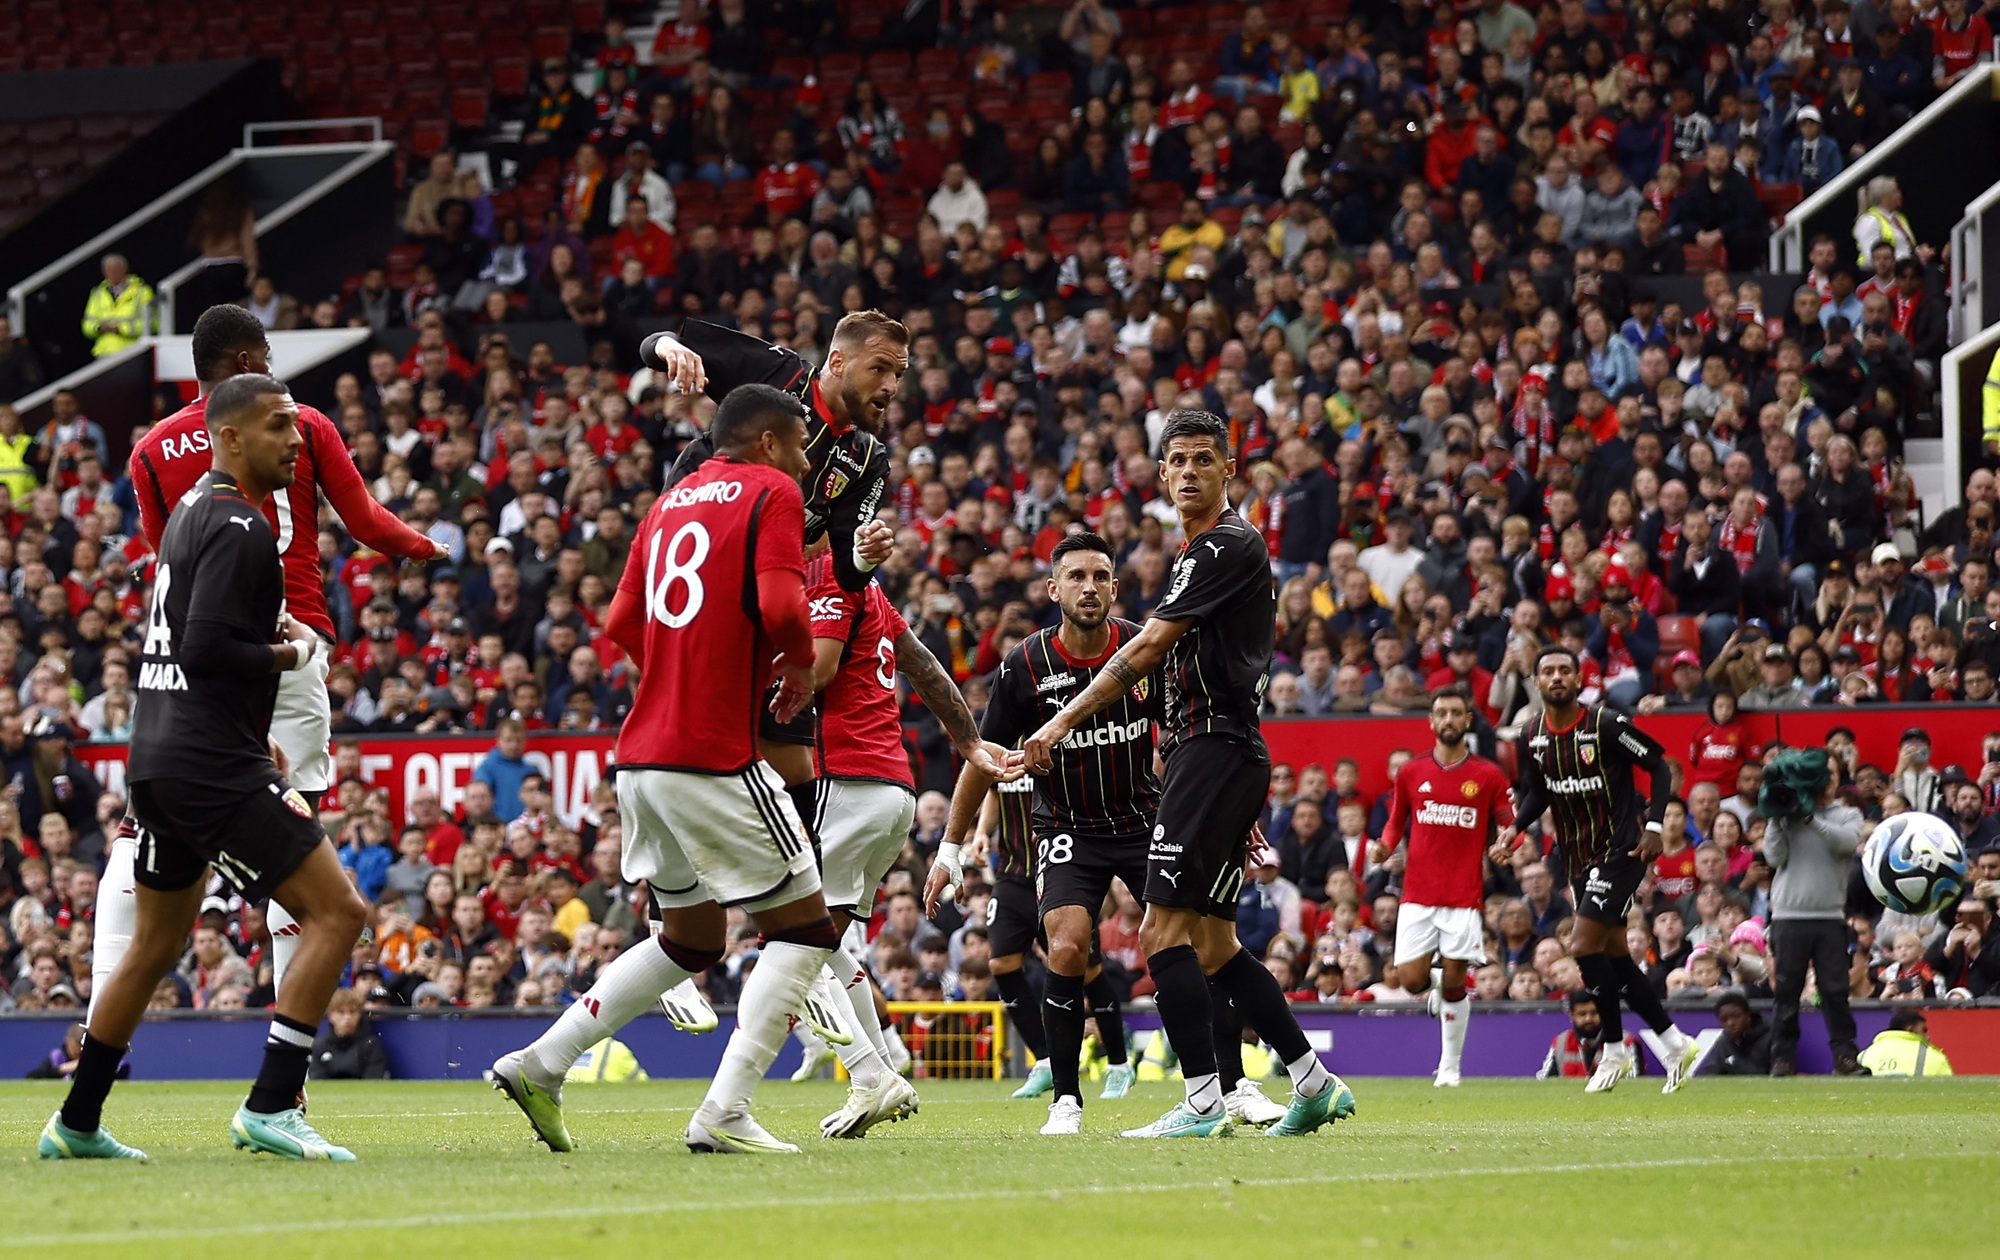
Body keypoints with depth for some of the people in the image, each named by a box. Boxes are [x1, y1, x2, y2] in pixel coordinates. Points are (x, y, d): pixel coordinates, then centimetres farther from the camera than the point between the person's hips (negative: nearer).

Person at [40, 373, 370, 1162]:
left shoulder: (195, 512, 17)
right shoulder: (239, 527, -13)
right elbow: (206, 651, -22)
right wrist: (290, 654, -8)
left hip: (159, 759, 10)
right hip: (214, 764, -10)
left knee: (158, 942, 21)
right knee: (336, 912, -9)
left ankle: (76, 1125, 25)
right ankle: (270, 1109, -14)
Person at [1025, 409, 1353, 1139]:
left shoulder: (1228, 546, -11)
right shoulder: (1200, 551, 21)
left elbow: (1148, 648, -16)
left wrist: (1063, 722, -14)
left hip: (1215, 749, -10)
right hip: (1207, 754, 10)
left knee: (1164, 931, -12)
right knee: (1212, 943, 11)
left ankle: (1204, 1101, -13)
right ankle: (1315, 1085, 14)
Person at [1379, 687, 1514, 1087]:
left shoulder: (1488, 776, 2)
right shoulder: (1411, 773, 7)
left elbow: (1509, 828, 5)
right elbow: (1396, 821, 17)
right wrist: (1386, 846, -5)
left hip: (1464, 897, -2)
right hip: (1418, 893, 2)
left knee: (1454, 982, -5)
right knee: (1411, 980, -6)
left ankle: (1450, 1065, 9)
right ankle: (1436, 987, 32)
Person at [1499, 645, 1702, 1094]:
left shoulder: (1607, 725, -16)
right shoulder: (1532, 736, 1)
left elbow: (1659, 766, -8)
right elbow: (1536, 791, 16)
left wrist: (1654, 826, -16)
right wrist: (1516, 828, -3)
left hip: (1619, 851, -7)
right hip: (1579, 858, 7)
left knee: (1584, 946, -15)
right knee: (1615, 956, 10)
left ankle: (1615, 1049, 1)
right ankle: (1676, 1043, 22)